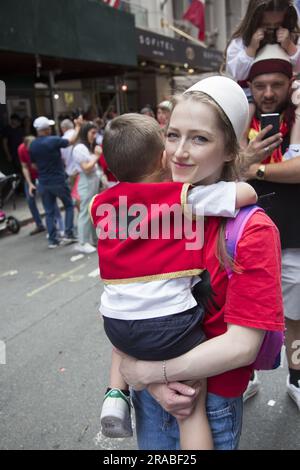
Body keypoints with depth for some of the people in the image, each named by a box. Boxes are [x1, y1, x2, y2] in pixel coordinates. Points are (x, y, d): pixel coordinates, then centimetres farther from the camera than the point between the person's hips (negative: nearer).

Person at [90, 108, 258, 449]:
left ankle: (114, 394, 27)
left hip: (114, 324, 5)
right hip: (170, 325, -4)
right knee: (193, 410, 12)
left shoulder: (101, 203, 5)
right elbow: (248, 193, -7)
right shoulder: (184, 195, -8)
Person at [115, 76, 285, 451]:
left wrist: (144, 369, -17)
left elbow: (242, 345, -22)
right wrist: (152, 383, -15)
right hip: (148, 392, 4)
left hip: (212, 404, -4)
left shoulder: (252, 230, -19)